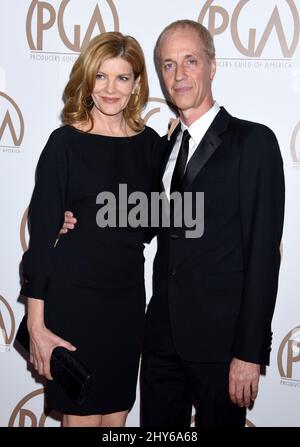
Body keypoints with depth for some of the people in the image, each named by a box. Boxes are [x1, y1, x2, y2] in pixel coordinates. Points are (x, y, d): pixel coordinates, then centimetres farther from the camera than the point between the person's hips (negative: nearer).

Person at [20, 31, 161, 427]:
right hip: (73, 297, -4)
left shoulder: (150, 142, 4)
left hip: (128, 298, 4)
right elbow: (42, 232, -9)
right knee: (81, 416, 7)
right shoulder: (66, 142, -7)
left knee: (116, 415, 14)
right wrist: (36, 324, -11)